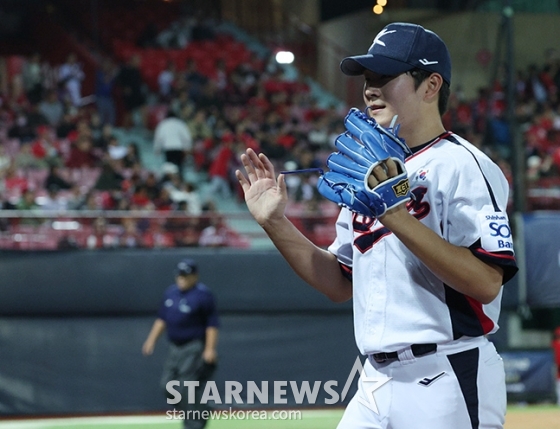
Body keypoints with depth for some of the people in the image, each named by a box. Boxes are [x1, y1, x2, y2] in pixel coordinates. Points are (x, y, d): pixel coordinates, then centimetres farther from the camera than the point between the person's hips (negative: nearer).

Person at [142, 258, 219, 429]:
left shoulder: (203, 294, -11)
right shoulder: (171, 292, 12)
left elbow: (212, 324, -14)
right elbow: (162, 318, 19)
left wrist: (210, 348, -20)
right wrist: (151, 340, 11)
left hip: (194, 349, -8)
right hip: (175, 348, 8)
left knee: (186, 388, -11)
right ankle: (201, 412, 20)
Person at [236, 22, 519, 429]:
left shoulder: (463, 165, -8)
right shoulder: (371, 175, 17)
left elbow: (487, 282, -20)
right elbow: (341, 284, 20)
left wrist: (398, 217, -26)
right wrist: (275, 223, 10)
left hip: (447, 383, -8)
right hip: (376, 383, 8)